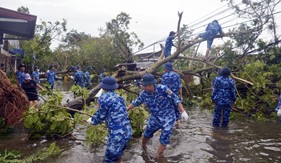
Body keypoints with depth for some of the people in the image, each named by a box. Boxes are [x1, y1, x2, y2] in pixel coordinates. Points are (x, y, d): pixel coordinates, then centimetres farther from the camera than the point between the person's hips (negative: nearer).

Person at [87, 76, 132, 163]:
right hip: (128, 132, 8)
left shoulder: (103, 98, -10)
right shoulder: (119, 97, 12)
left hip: (118, 135, -8)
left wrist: (92, 120, 23)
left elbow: (101, 116, 1)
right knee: (117, 153, 28)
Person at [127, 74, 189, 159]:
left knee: (164, 141, -8)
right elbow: (136, 102, 7)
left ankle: (157, 158, 11)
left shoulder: (162, 89, -25)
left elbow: (175, 99, -17)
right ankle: (142, 149, 50)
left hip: (168, 118, -4)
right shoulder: (144, 93, -10)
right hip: (155, 118, 5)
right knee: (146, 135, 18)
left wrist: (183, 111, -20)